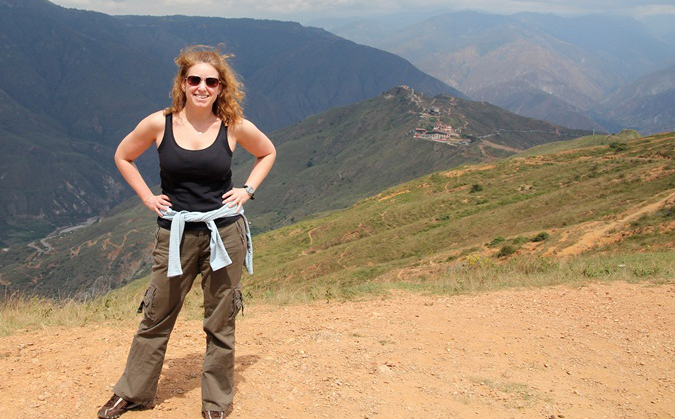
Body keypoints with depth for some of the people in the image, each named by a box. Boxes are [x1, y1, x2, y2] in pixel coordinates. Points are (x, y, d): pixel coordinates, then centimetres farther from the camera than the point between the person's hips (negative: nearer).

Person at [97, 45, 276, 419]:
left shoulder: (234, 126, -4)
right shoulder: (158, 124, -5)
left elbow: (267, 153, 15)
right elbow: (123, 157, 12)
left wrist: (247, 190, 3)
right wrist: (147, 197, 4)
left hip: (225, 232, 0)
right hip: (175, 232, 0)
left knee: (220, 321, 9)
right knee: (157, 317, 10)